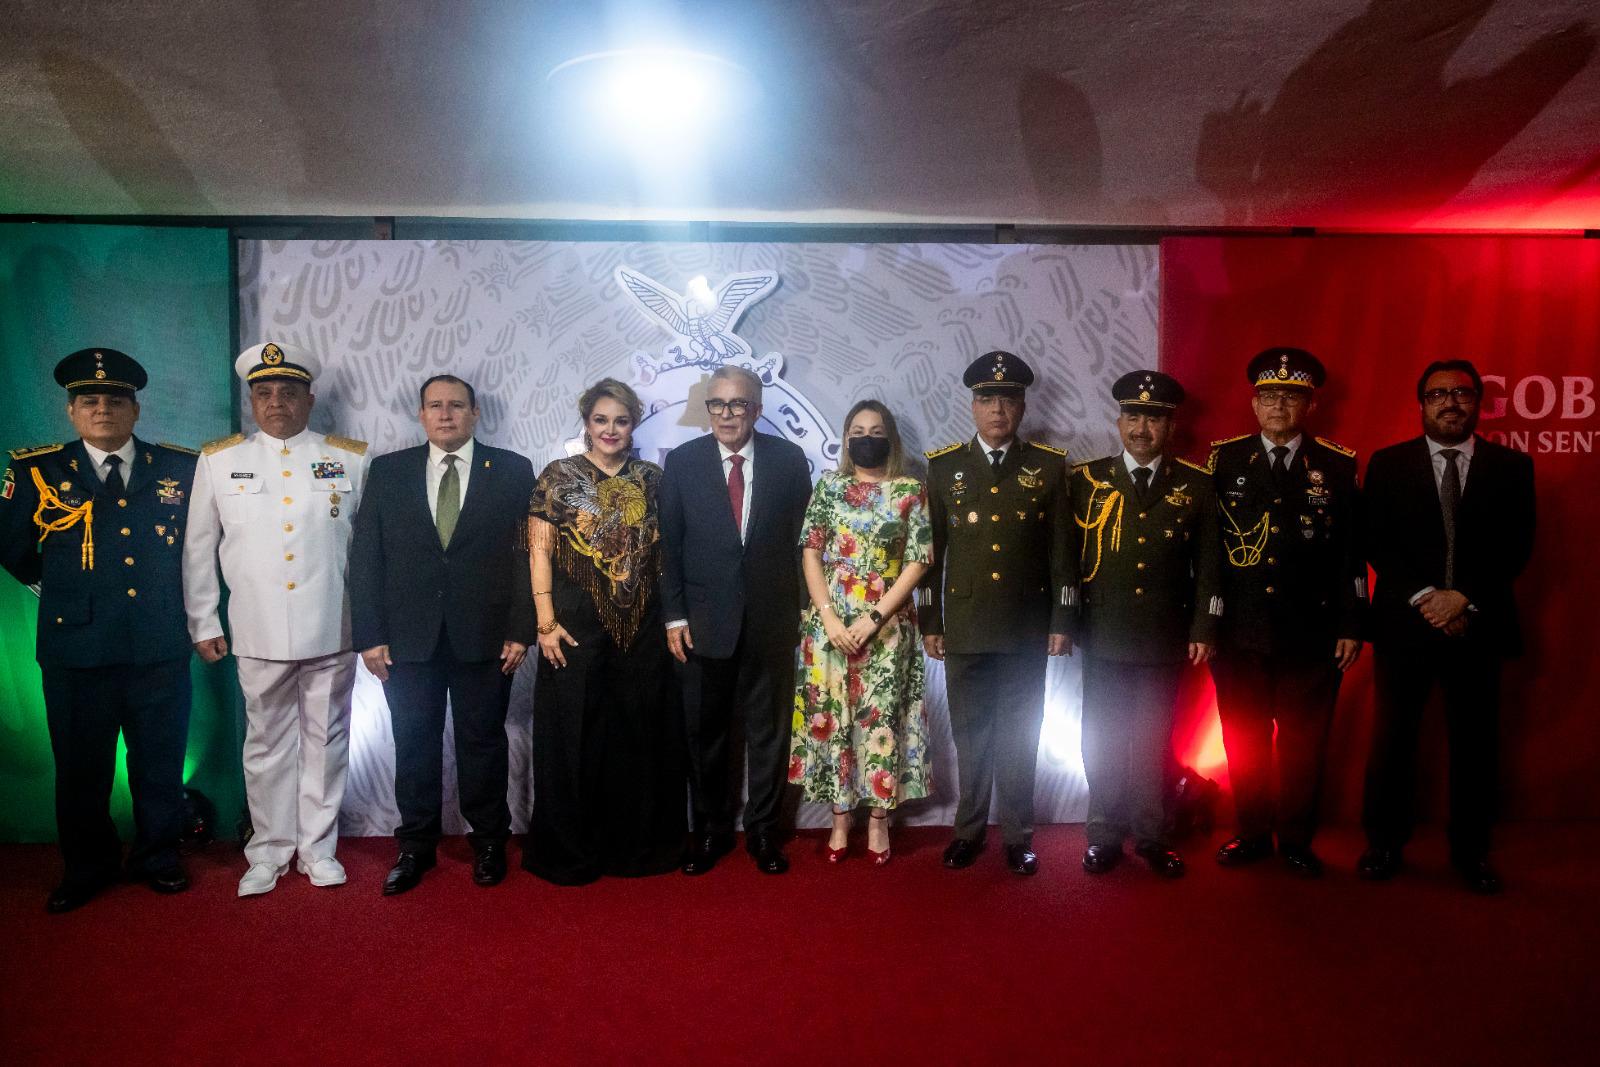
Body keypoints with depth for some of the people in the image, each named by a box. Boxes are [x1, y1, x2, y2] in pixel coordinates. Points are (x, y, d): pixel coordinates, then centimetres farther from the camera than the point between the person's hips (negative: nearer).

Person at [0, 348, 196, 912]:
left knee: (160, 761, 11)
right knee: (81, 768, 11)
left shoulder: (180, 468, 2)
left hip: (161, 650, 1)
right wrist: (54, 587, 13)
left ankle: (157, 856, 30)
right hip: (75, 649, 0)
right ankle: (86, 867, 29)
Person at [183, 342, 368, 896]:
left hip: (332, 633, 0)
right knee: (266, 745, 10)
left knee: (325, 742, 9)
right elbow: (198, 548, 9)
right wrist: (203, 623, 6)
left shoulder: (351, 459, 3)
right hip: (259, 634, 1)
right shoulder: (218, 460, 6)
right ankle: (268, 852, 24)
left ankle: (318, 848, 22)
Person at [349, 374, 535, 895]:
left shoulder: (512, 471, 2)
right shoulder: (387, 471, 6)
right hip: (408, 636, 2)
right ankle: (416, 846, 24)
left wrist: (520, 630, -7)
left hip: (484, 636, -1)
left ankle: (488, 841, 24)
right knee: (414, 745, 9)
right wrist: (369, 635, -3)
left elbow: (526, 554, -1)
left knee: (483, 742, 9)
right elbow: (365, 557, 4)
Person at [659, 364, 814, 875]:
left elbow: (802, 537, 3)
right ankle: (709, 830, 25)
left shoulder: (789, 460, 0)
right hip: (704, 620, 0)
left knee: (769, 730, 10)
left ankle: (763, 830, 25)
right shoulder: (681, 461, 1)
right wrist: (674, 615, -3)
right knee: (705, 732, 10)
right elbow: (669, 544, 1)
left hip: (772, 619, 0)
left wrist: (797, 609, 0)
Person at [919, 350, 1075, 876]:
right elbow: (930, 551, 4)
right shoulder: (944, 466, 4)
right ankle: (969, 830, 23)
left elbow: (1063, 551, 3)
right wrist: (929, 624, 2)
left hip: (1027, 630, 0)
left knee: (1019, 734, 8)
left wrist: (1063, 622, -1)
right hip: (965, 629, 0)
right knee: (970, 734, 9)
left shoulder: (1049, 466, 3)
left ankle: (1017, 834, 21)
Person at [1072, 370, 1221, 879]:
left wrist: (1203, 629, -1)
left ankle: (1151, 836, 21)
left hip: (1166, 638, 0)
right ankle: (1105, 834, 21)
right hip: (1103, 637, 0)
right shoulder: (1087, 479, 2)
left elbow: (1208, 566, 4)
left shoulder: (1197, 485, 3)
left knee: (1154, 742, 8)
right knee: (1102, 740, 8)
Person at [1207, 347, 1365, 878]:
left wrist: (1352, 625, 1)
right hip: (1238, 630, 1)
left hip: (1311, 632, 0)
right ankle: (1252, 834, 25)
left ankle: (1296, 840, 24)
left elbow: (1352, 553, 4)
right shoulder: (1224, 460, 4)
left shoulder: (1338, 465, 3)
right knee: (1244, 739, 9)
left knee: (1303, 741, 7)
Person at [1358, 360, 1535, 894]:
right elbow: (1376, 543, -1)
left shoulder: (1511, 466, 7)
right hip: (1405, 621, -1)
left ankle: (1470, 849, 21)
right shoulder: (1387, 464, 5)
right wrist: (1423, 598, -12)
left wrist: (1465, 598, -12)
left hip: (1478, 624, 1)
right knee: (1392, 735, 4)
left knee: (1475, 740, 6)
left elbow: (1517, 547, 1)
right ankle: (1384, 841, 18)